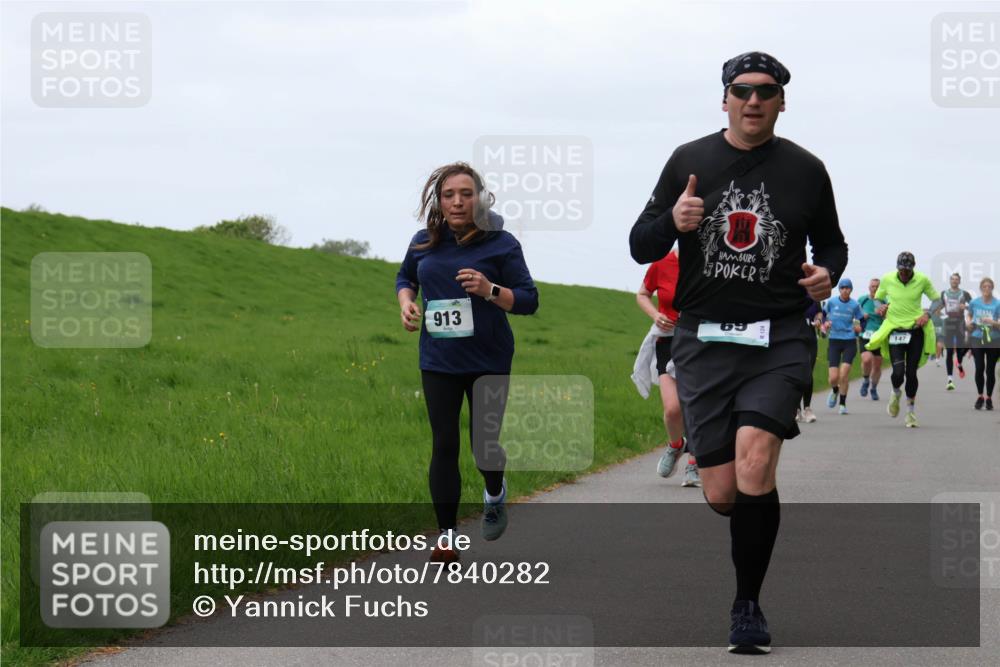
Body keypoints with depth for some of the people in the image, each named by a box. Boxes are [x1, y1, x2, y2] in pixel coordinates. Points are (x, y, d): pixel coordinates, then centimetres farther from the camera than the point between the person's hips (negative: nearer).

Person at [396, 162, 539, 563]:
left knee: (484, 441, 1)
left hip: (489, 362, -2)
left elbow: (529, 300, -8)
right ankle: (446, 536, 8)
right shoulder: (424, 242, 2)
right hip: (438, 362, 2)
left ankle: (495, 494, 37)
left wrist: (490, 290, -24)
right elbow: (405, 277, 23)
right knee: (444, 445, 0)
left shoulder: (500, 243, -7)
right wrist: (406, 302, 2)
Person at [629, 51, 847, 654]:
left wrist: (828, 272, -3)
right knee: (721, 494, -2)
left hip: (780, 339, -1)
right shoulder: (689, 162, 6)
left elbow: (831, 241, 20)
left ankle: (748, 604, -11)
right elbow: (640, 247, 8)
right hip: (705, 340, 1)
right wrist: (671, 222, -14)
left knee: (754, 455, -24)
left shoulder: (805, 170, 6)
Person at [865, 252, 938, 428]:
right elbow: (878, 297, 14)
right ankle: (896, 394, 20)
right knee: (898, 372, -16)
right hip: (895, 329, 0)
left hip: (916, 329, 0)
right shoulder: (887, 279, -3)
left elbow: (936, 299, 8)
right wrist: (880, 306, -8)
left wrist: (927, 314, -9)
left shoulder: (922, 280, -5)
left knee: (911, 373, 1)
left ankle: (911, 412, 19)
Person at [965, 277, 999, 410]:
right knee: (979, 368, -7)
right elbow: (968, 315, 21)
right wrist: (968, 322, 1)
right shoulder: (974, 302, 2)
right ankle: (980, 396, 12)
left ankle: (989, 397, 18)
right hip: (977, 339, 1)